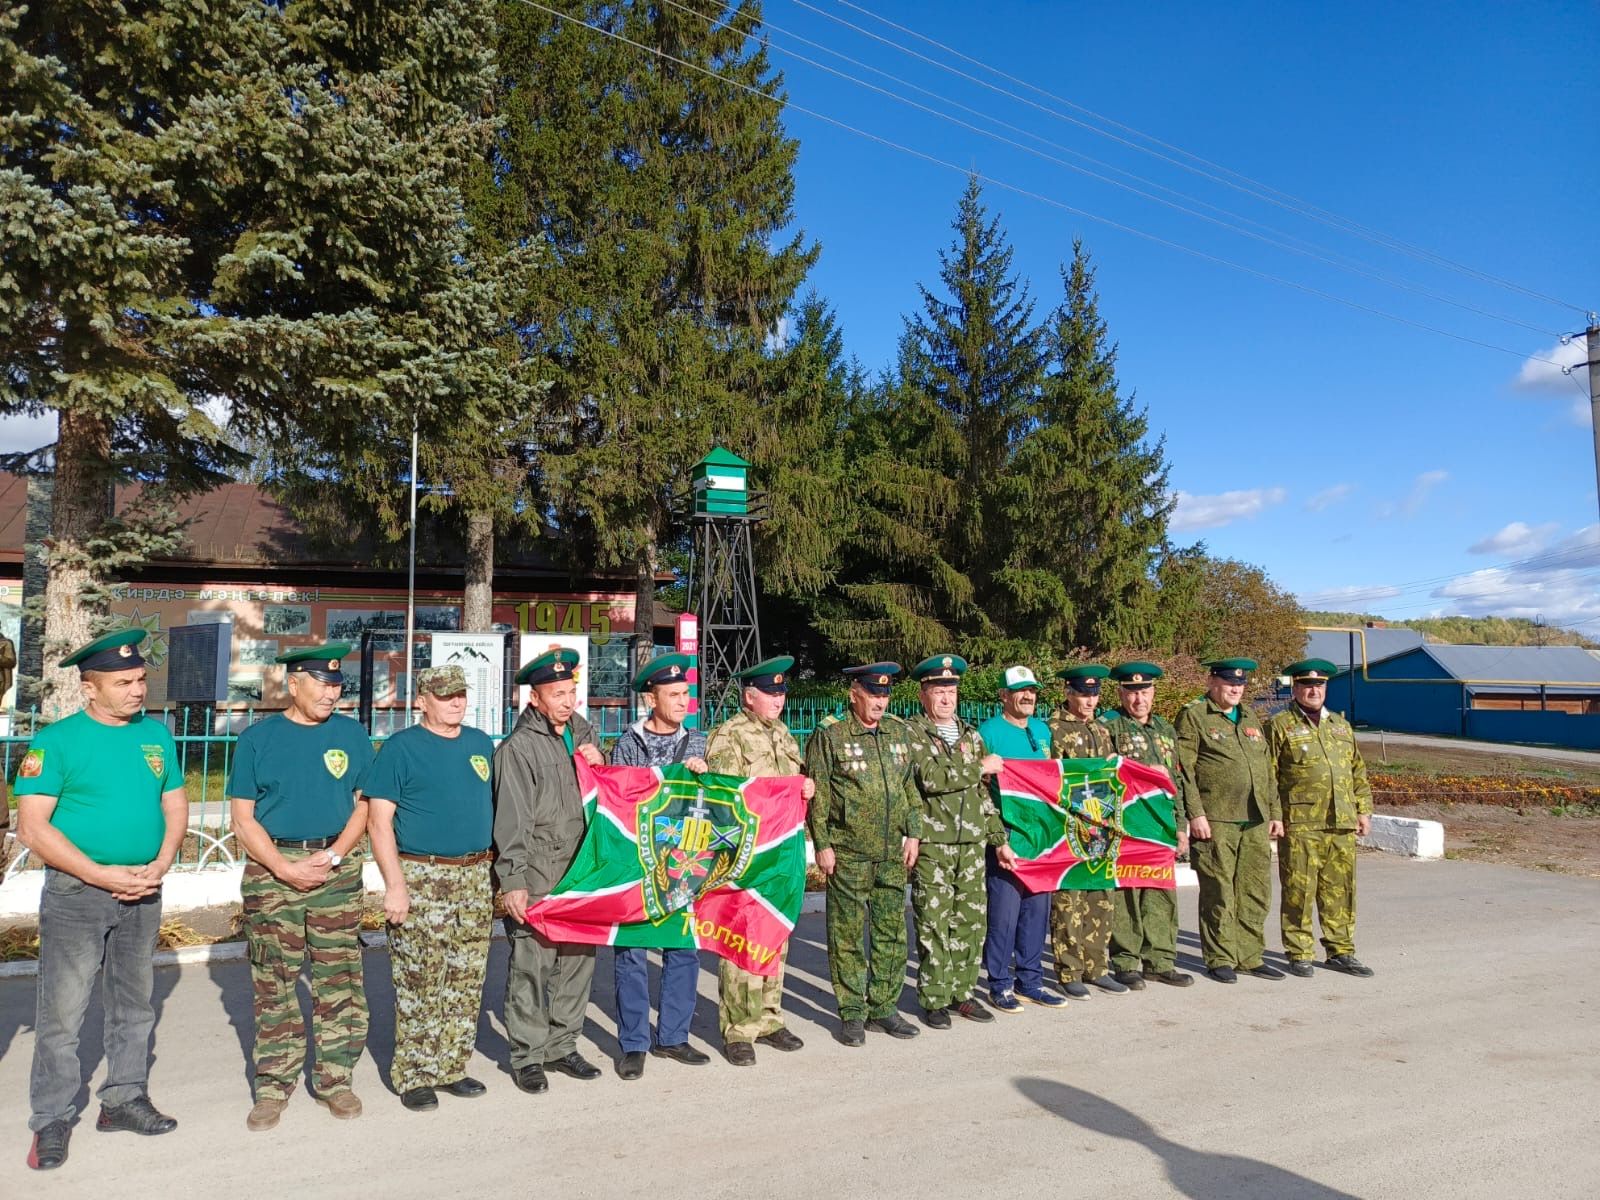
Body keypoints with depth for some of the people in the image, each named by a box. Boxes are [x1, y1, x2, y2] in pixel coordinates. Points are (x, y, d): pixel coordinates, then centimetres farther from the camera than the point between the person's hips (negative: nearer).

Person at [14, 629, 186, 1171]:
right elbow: (32, 827, -14)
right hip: (76, 892, -5)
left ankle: (124, 1099, 29)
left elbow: (175, 805, 9)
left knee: (134, 1005, 15)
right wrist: (102, 874, -18)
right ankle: (52, 1120, 16)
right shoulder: (56, 740, -10)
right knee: (61, 1012, 1)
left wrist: (160, 864, -7)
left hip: (142, 893, 5)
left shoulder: (157, 735, 5)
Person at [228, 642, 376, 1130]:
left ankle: (336, 1077, 18)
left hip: (338, 870, 1)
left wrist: (332, 856, -9)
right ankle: (274, 1084, 19)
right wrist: (284, 868, -11)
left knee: (340, 978, 4)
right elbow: (243, 818, 0)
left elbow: (363, 805, 5)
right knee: (274, 983, 5)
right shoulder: (258, 737, 1)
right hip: (272, 871, -1)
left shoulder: (352, 735, 5)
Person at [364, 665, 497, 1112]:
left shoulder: (481, 743, 11)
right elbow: (379, 820, -9)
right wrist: (395, 885, -15)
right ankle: (415, 1077, 15)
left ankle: (451, 1068, 24)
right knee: (419, 985, 0)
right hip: (421, 878, -5)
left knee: (466, 983, 11)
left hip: (476, 877, 5)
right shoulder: (400, 747, -5)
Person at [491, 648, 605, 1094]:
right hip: (537, 874, -6)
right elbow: (512, 820, -12)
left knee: (579, 957, 11)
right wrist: (513, 881, -15)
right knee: (531, 963, -2)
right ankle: (527, 1057, 14)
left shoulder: (581, 732, 12)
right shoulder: (519, 747, -9)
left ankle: (562, 1046, 26)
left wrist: (599, 765, 0)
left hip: (580, 868, 7)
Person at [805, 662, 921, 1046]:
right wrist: (822, 845, -8)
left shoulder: (899, 732, 11)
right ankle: (852, 1014, 14)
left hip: (892, 854, 5)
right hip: (848, 855, -5)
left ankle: (883, 1007, 23)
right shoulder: (829, 736, -5)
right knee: (848, 935, 3)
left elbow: (910, 786, 17)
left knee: (892, 932, 10)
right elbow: (817, 794, -6)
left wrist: (913, 833, 10)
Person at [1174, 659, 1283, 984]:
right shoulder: (1193, 716, -2)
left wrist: (1275, 813, 16)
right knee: (1219, 893, -1)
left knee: (1256, 893, 10)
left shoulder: (1250, 719, 20)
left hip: (1256, 823, 7)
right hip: (1216, 822, -7)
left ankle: (1250, 956, 22)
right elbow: (1184, 769, -9)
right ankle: (1220, 959, 10)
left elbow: (1267, 770, 23)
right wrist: (1196, 814, -15)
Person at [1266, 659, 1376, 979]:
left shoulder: (1341, 725, 18)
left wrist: (1364, 810, 14)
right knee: (1299, 891, -1)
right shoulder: (1279, 725, 1)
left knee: (1340, 891, 10)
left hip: (1342, 825, 5)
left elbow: (1358, 772, 22)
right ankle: (1298, 955, 9)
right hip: (1299, 825, -5)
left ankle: (1341, 951, 22)